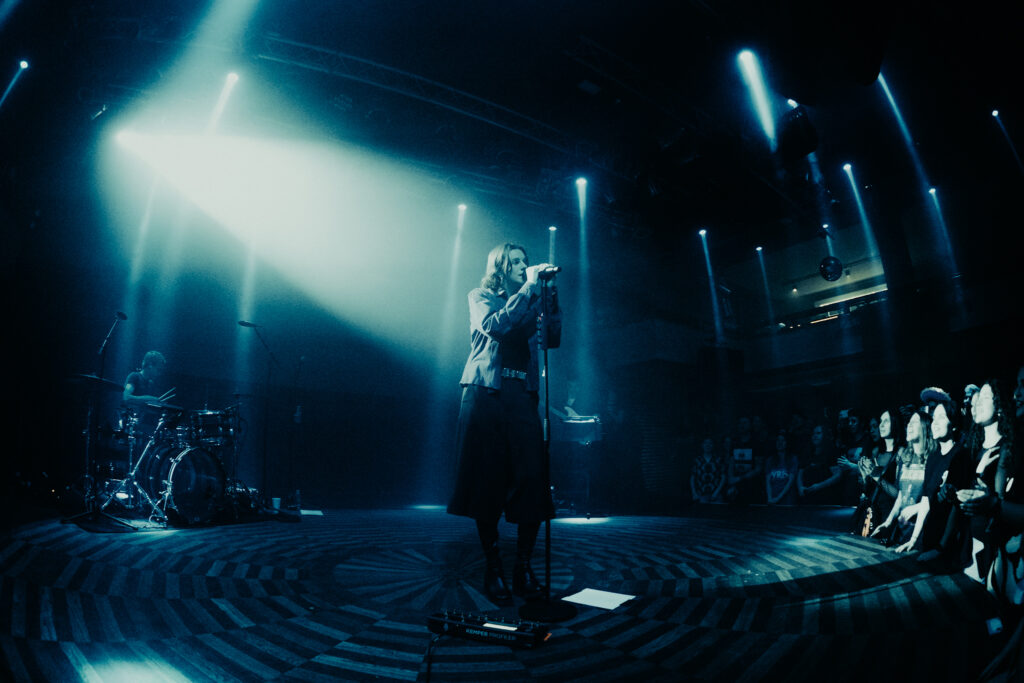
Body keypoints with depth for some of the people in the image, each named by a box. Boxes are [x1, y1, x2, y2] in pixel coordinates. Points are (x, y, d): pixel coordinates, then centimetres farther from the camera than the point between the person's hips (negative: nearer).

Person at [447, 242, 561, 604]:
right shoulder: (481, 297, 10)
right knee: (488, 483, -1)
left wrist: (550, 294, 0)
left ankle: (523, 568, 7)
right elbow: (494, 326, -11)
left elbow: (553, 338, 6)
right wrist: (528, 287, -8)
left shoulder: (529, 303, 20)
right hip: (485, 394, -3)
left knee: (532, 481, -6)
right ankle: (493, 569, 11)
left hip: (522, 397, 3)